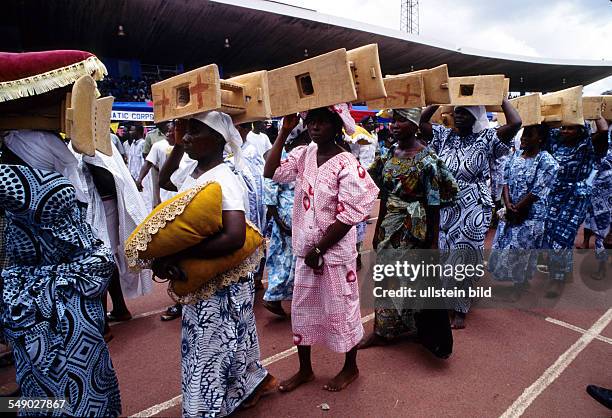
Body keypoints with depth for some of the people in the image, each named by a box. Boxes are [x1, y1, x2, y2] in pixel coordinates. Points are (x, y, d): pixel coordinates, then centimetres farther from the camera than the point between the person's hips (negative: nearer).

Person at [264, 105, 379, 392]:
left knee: (340, 309, 11)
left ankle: (350, 368, 37)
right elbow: (271, 173, -7)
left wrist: (319, 250, -14)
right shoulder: (303, 155, 3)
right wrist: (284, 132, -9)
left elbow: (348, 216, -18)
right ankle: (305, 369, 38)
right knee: (301, 309, 16)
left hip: (335, 251, -6)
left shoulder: (347, 165, -16)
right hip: (305, 249, 6)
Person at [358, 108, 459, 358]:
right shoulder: (388, 155, 5)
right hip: (389, 228, 6)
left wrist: (433, 243, -11)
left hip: (413, 230, -6)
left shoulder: (426, 159, -13)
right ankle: (384, 330, 34)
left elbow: (434, 204, -12)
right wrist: (379, 229, 9)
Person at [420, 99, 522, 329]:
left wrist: (501, 98, -5)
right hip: (444, 209, 3)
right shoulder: (444, 135, 6)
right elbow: (420, 121, 6)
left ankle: (460, 309, 26)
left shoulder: (486, 139, -5)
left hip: (472, 212, -3)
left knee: (463, 260, 7)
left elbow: (516, 123, -18)